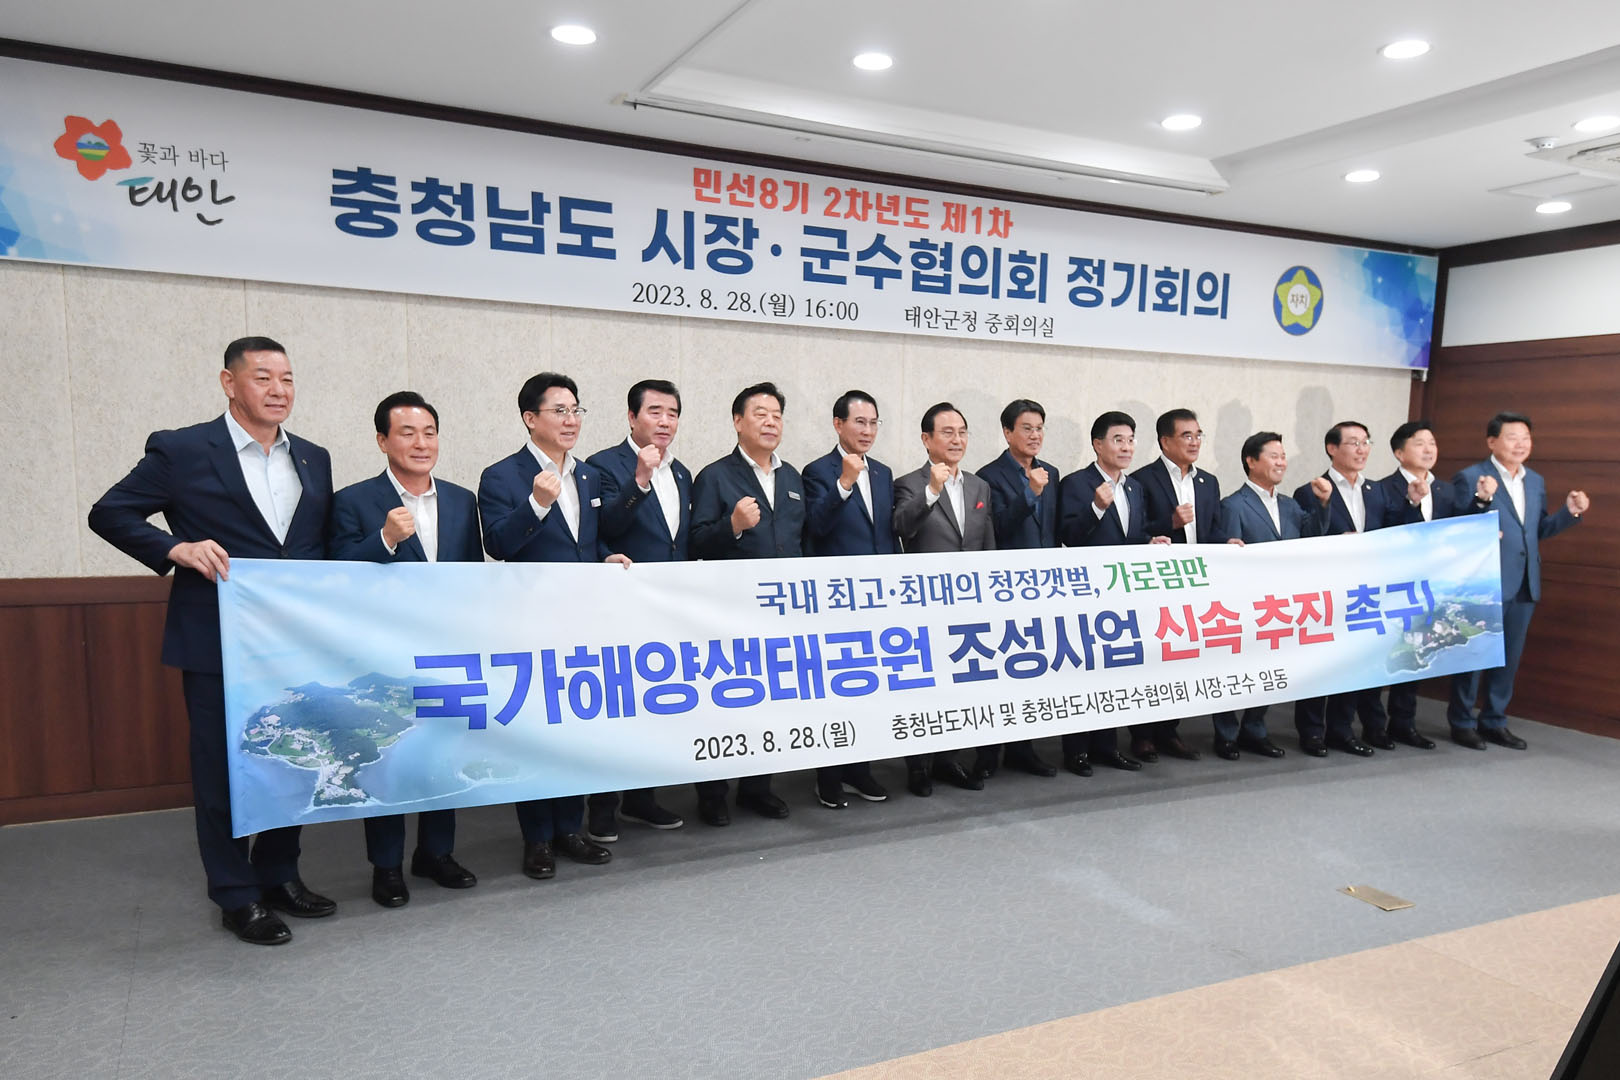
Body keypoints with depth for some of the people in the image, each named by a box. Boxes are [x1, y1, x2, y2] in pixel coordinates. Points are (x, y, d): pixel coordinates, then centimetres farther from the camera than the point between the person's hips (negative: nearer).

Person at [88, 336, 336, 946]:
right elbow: (109, 513, -2)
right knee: (222, 769, 5)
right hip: (217, 640, -5)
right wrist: (176, 548, -16)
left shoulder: (313, 459, 11)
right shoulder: (180, 451, -4)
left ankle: (280, 877, 29)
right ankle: (237, 897, 18)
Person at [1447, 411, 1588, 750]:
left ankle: (1494, 722, 25)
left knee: (1509, 657, 13)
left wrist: (1570, 512, 1)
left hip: (1525, 584, 7)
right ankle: (1462, 722, 15)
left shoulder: (1536, 481, 13)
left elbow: (1539, 531, 15)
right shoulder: (1469, 479, -8)